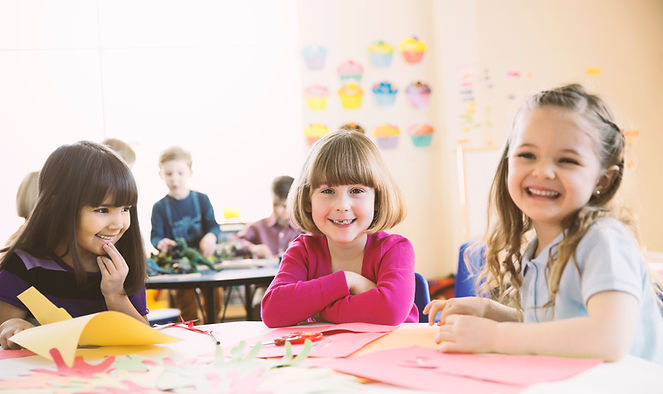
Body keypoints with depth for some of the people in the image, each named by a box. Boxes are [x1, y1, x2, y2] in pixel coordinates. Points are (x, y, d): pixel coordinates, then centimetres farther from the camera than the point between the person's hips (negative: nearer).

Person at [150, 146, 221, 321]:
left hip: (203, 256, 1)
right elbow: (155, 236, -3)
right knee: (185, 297, -9)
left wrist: (210, 236, -23)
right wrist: (161, 242, -27)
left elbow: (213, 225, 1)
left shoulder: (201, 200, 4)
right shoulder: (160, 207, 2)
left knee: (213, 294, -6)